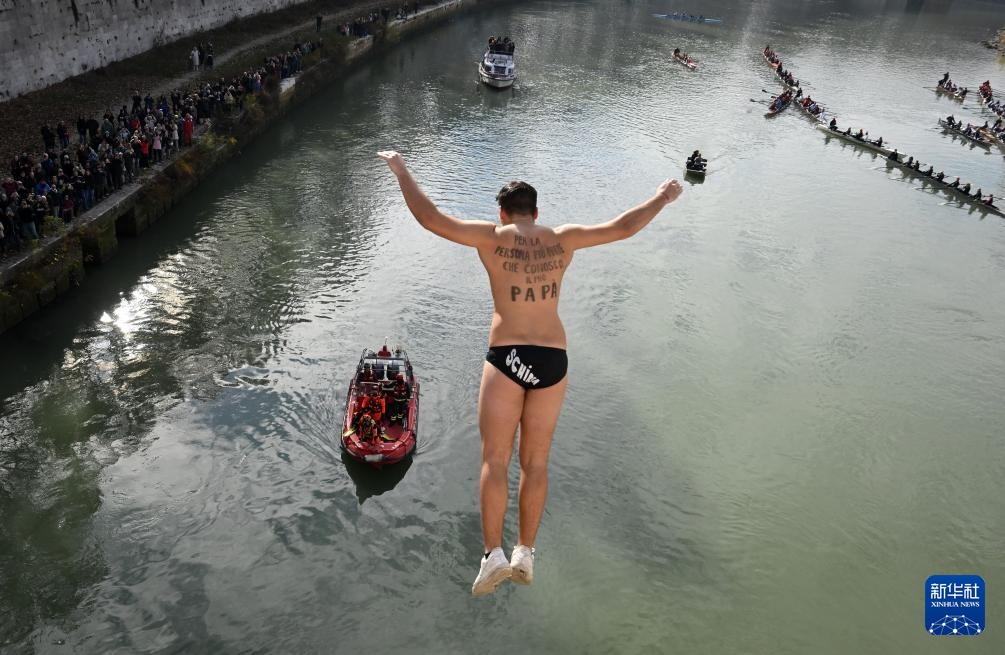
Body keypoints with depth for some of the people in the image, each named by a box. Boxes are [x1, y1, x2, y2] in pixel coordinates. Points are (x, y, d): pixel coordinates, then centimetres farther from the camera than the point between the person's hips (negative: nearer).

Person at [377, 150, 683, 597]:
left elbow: (430, 219, -7)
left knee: (494, 461, 5)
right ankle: (525, 554, 19)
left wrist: (400, 170, 6)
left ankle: (493, 554, 0)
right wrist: (663, 198, 27)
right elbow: (623, 228, 11)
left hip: (506, 358, -3)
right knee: (535, 462, 12)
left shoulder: (492, 237, -2)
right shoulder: (561, 239, 6)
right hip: (553, 360, 3)